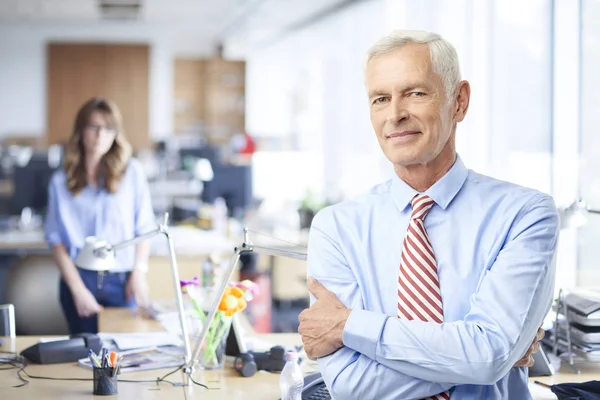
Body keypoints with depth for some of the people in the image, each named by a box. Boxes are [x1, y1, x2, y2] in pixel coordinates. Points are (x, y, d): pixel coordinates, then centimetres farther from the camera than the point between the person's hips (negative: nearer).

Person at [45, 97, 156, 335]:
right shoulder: (61, 181, 4)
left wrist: (139, 273, -6)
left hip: (122, 281, 0)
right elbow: (56, 239, 1)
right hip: (79, 279, 0)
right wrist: (78, 289, -8)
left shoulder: (132, 172, 2)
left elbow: (144, 227, 5)